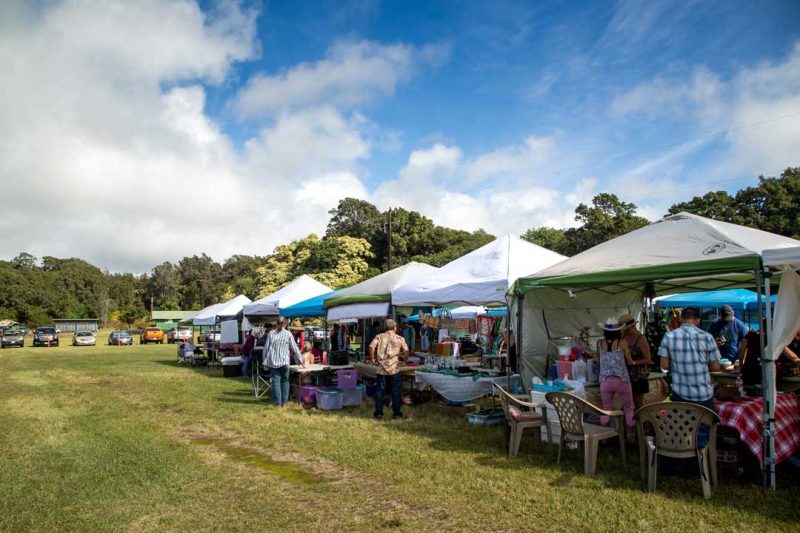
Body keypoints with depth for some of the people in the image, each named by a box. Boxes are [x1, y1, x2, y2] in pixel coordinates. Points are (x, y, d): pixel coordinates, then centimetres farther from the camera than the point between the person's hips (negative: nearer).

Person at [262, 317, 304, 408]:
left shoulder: (271, 333, 4)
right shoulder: (288, 334, -2)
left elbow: (266, 348, 5)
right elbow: (294, 348, 0)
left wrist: (265, 361, 12)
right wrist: (300, 360, 9)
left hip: (273, 362, 1)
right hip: (284, 361, -1)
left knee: (276, 381, 3)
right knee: (285, 381, 11)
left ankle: (278, 402, 1)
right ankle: (284, 402, 10)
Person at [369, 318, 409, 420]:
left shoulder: (379, 336, 5)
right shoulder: (399, 338, 5)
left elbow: (371, 347, -9)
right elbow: (406, 351, -6)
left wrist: (372, 359, 2)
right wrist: (404, 359, 11)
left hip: (381, 369, 1)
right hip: (394, 369, -1)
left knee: (379, 391, 8)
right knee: (396, 391, 7)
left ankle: (378, 413, 11)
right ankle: (396, 413, 11)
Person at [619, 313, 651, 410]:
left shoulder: (641, 339, -13)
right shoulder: (624, 337, 3)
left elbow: (648, 360, -14)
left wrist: (633, 362, -20)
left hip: (638, 375, -5)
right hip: (626, 374, 5)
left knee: (638, 402, 6)